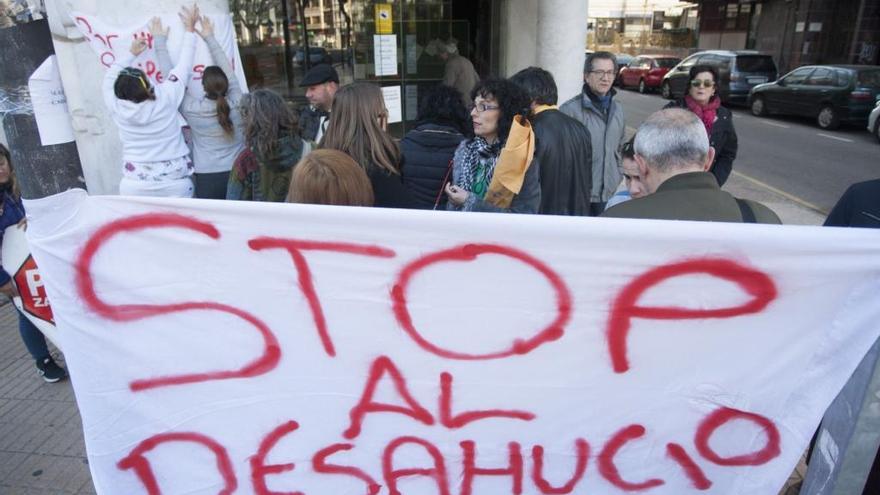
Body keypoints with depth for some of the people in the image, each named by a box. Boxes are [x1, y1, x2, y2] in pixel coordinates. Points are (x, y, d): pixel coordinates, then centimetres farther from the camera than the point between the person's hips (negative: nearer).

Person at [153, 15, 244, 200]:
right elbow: (227, 69, 9)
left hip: (208, 178, -2)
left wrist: (160, 40, 14)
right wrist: (210, 37, 19)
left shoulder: (192, 109, -8)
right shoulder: (236, 103, -4)